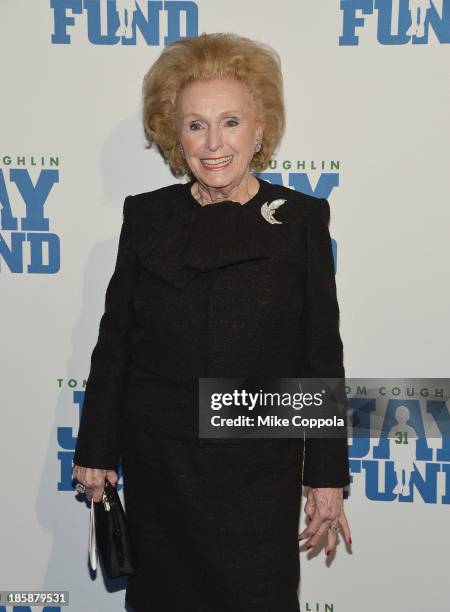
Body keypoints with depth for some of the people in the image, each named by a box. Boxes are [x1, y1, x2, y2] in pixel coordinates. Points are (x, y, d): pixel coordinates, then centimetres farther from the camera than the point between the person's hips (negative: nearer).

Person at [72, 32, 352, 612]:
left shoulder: (301, 218, -4)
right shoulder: (146, 216, 1)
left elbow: (322, 353, -2)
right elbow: (114, 340, 5)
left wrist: (327, 477, -2)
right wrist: (95, 450, 6)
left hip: (259, 470, -1)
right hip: (156, 465, 2)